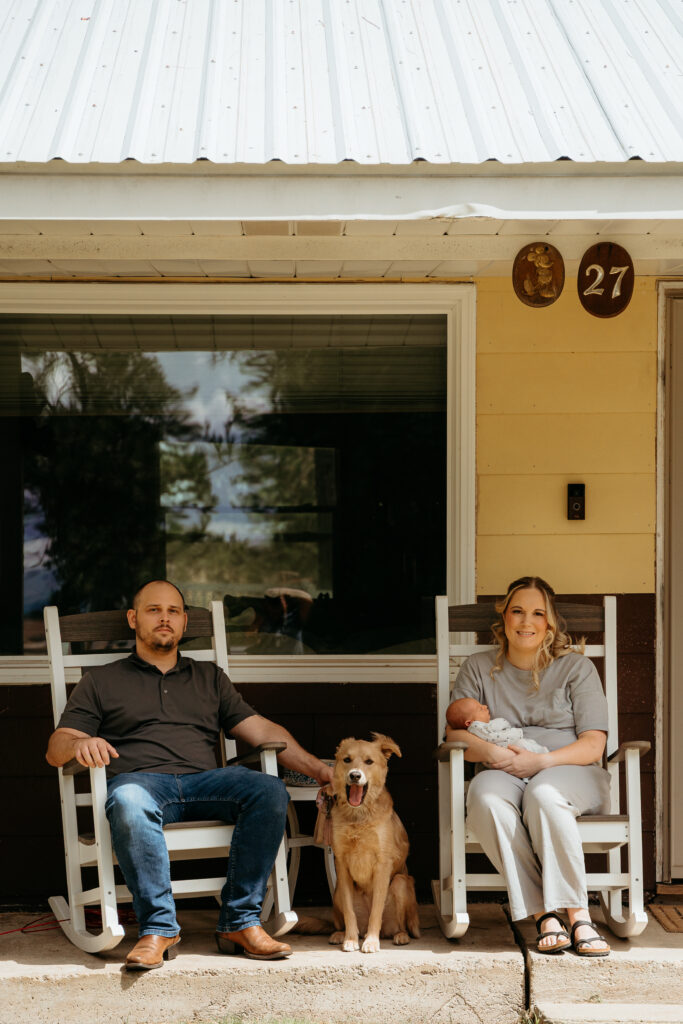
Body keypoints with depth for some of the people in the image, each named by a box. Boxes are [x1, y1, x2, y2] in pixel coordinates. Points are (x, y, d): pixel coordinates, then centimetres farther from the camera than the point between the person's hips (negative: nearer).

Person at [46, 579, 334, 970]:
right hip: (141, 779, -2)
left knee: (269, 789, -28)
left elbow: (262, 730, 22)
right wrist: (80, 744, -12)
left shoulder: (210, 677, 29)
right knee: (129, 802, -40)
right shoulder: (102, 681, 22)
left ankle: (240, 922, -24)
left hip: (204, 781, 2)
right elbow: (56, 749, 13)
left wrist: (319, 769, 9)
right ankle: (158, 928, -32)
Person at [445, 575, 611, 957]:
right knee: (486, 798, -36)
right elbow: (455, 732, 6)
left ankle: (579, 915, -36)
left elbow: (593, 744, 1)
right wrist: (490, 751, -16)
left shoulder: (576, 667, 10)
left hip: (570, 772, -1)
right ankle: (544, 916, -37)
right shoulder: (478, 668, 16)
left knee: (543, 793, -38)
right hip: (504, 775, 2)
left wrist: (542, 760, -16)